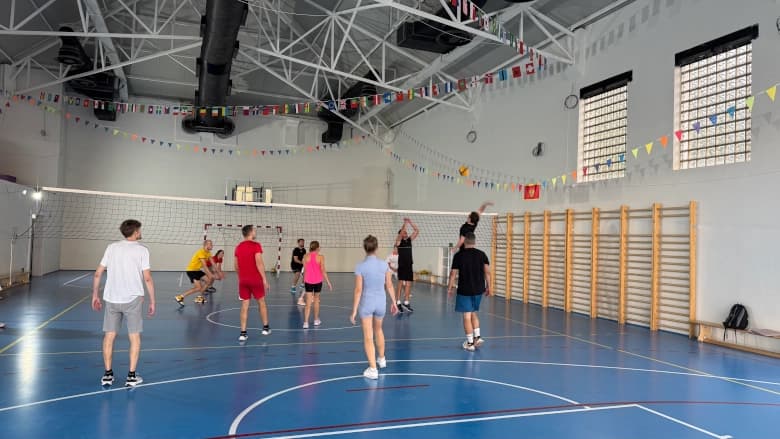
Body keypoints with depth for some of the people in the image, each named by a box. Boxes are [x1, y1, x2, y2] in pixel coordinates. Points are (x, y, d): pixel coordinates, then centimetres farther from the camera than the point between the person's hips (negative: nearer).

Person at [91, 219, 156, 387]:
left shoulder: (111, 247, 7)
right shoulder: (142, 250, -3)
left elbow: (97, 274, 6)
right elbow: (147, 278, -8)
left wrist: (95, 295, 16)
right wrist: (152, 301, -1)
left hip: (111, 299, 3)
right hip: (133, 299, -3)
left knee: (109, 336, 12)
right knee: (134, 337, 7)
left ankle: (107, 375, 18)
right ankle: (131, 376, 10)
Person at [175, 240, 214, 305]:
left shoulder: (208, 253, 6)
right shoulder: (201, 252, -22)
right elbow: (204, 266, -27)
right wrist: (210, 275, -28)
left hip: (197, 270, 10)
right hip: (191, 270, -9)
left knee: (209, 280, 4)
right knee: (198, 288, -18)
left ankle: (199, 297, 14)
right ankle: (180, 297, -10)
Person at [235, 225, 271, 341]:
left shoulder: (238, 247, 8)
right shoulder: (256, 245, -10)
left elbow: (236, 266, 13)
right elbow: (259, 263, -17)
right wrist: (265, 279, -15)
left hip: (242, 280, 4)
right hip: (255, 279, -4)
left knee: (244, 306, 4)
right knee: (261, 302, 13)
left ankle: (243, 333, 1)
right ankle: (265, 327, 22)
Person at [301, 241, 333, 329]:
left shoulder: (305, 257, -2)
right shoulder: (320, 257, -8)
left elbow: (305, 270, 5)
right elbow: (323, 271, -11)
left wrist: (304, 280, 20)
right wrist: (328, 282, -5)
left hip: (308, 281, 1)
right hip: (318, 281, -1)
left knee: (308, 302, 1)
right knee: (316, 300, 18)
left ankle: (306, 322, -10)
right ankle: (316, 320, 28)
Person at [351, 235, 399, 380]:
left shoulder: (360, 267, -15)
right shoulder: (384, 265, -7)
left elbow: (358, 290, -14)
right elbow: (389, 285, 0)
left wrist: (354, 310, -8)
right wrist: (394, 302, 12)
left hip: (366, 303, -3)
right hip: (381, 302, 3)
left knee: (368, 337, 6)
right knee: (378, 330, 26)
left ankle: (373, 369, 6)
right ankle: (382, 359, 43)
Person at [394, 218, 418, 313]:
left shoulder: (409, 240, 12)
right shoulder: (399, 240, -2)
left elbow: (417, 231, 8)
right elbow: (401, 231, -20)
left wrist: (411, 223, 0)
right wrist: (405, 223, -19)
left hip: (409, 265, 5)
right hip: (402, 265, -5)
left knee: (408, 284, 6)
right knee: (401, 283, -7)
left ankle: (406, 302, 13)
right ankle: (398, 303, -4)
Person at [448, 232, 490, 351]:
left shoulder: (458, 255, -7)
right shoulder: (482, 254, 0)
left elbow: (453, 273, -5)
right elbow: (487, 272, -3)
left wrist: (450, 286, 8)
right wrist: (488, 286, 6)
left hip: (464, 290, -4)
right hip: (478, 289, 4)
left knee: (467, 315, 3)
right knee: (473, 312, 22)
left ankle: (470, 343, 6)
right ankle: (477, 337, 17)